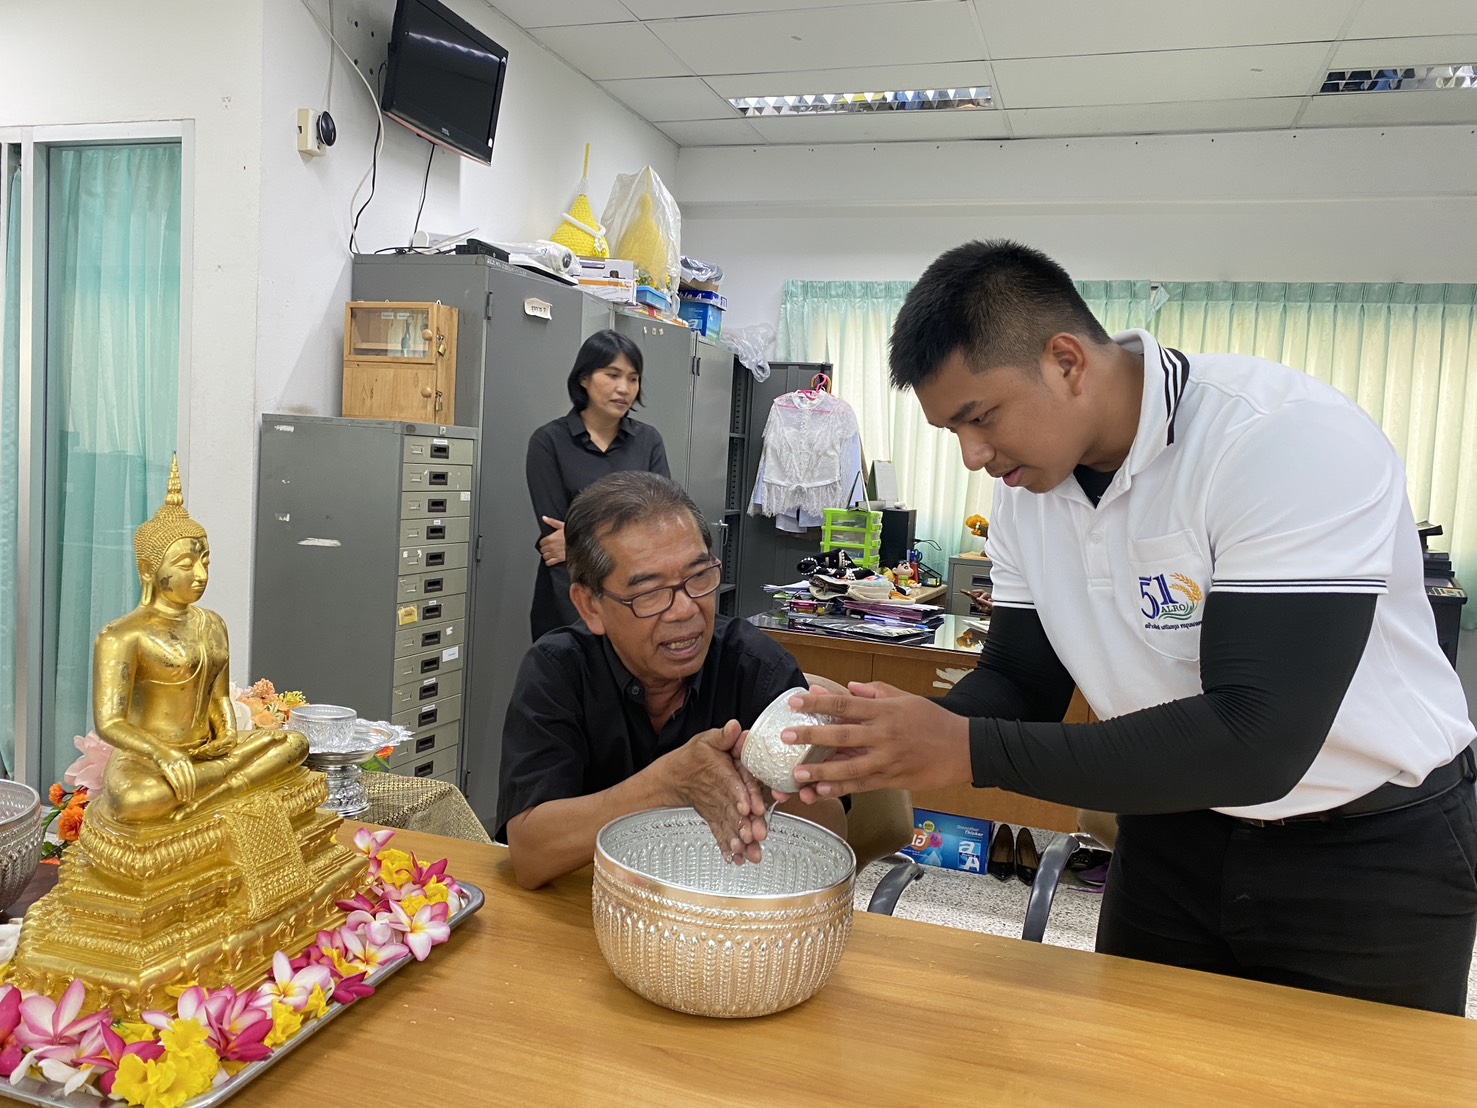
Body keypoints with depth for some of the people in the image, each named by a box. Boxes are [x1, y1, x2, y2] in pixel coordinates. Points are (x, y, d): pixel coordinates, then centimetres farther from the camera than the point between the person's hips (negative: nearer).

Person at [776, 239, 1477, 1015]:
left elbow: (1258, 742, -33)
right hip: (1173, 835, 6)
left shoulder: (1290, 439, -27)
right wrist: (893, 736, -21)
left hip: (1370, 856, -5)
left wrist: (973, 751, -35)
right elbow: (1021, 680, 0)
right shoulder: (1027, 484, -6)